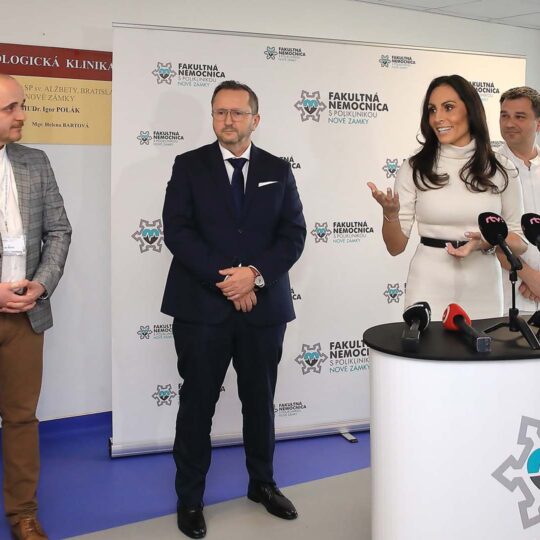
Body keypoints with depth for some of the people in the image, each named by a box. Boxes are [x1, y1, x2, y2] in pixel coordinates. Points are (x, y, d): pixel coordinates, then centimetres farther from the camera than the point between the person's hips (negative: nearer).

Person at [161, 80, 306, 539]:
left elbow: (293, 234, 2)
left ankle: (263, 483, 34)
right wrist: (224, 278, -15)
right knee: (198, 403, 6)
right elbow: (176, 231, -7)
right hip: (202, 305, -2)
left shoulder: (278, 170, 8)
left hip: (265, 305, 2)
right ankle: (190, 497, 21)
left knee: (260, 400, 14)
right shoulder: (189, 166, 2)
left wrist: (256, 274, -14)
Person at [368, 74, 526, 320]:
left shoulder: (501, 170, 1)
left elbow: (520, 241, 6)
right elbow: (396, 246, -1)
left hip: (482, 290, 1)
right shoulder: (414, 168, -2)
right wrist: (390, 214, -21)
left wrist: (488, 242, -14)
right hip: (429, 288, -1)